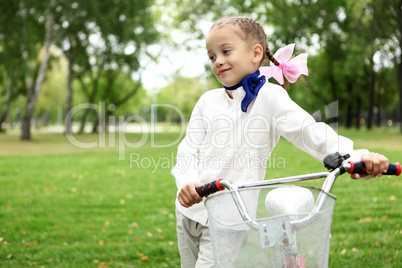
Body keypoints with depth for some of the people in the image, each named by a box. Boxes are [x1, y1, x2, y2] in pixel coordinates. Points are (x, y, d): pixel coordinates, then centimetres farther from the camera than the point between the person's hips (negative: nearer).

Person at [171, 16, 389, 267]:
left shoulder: (268, 96, -8)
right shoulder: (208, 100, 6)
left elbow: (306, 130, -18)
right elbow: (189, 149, 3)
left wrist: (353, 156, -33)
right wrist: (187, 182, -18)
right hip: (190, 208, 6)